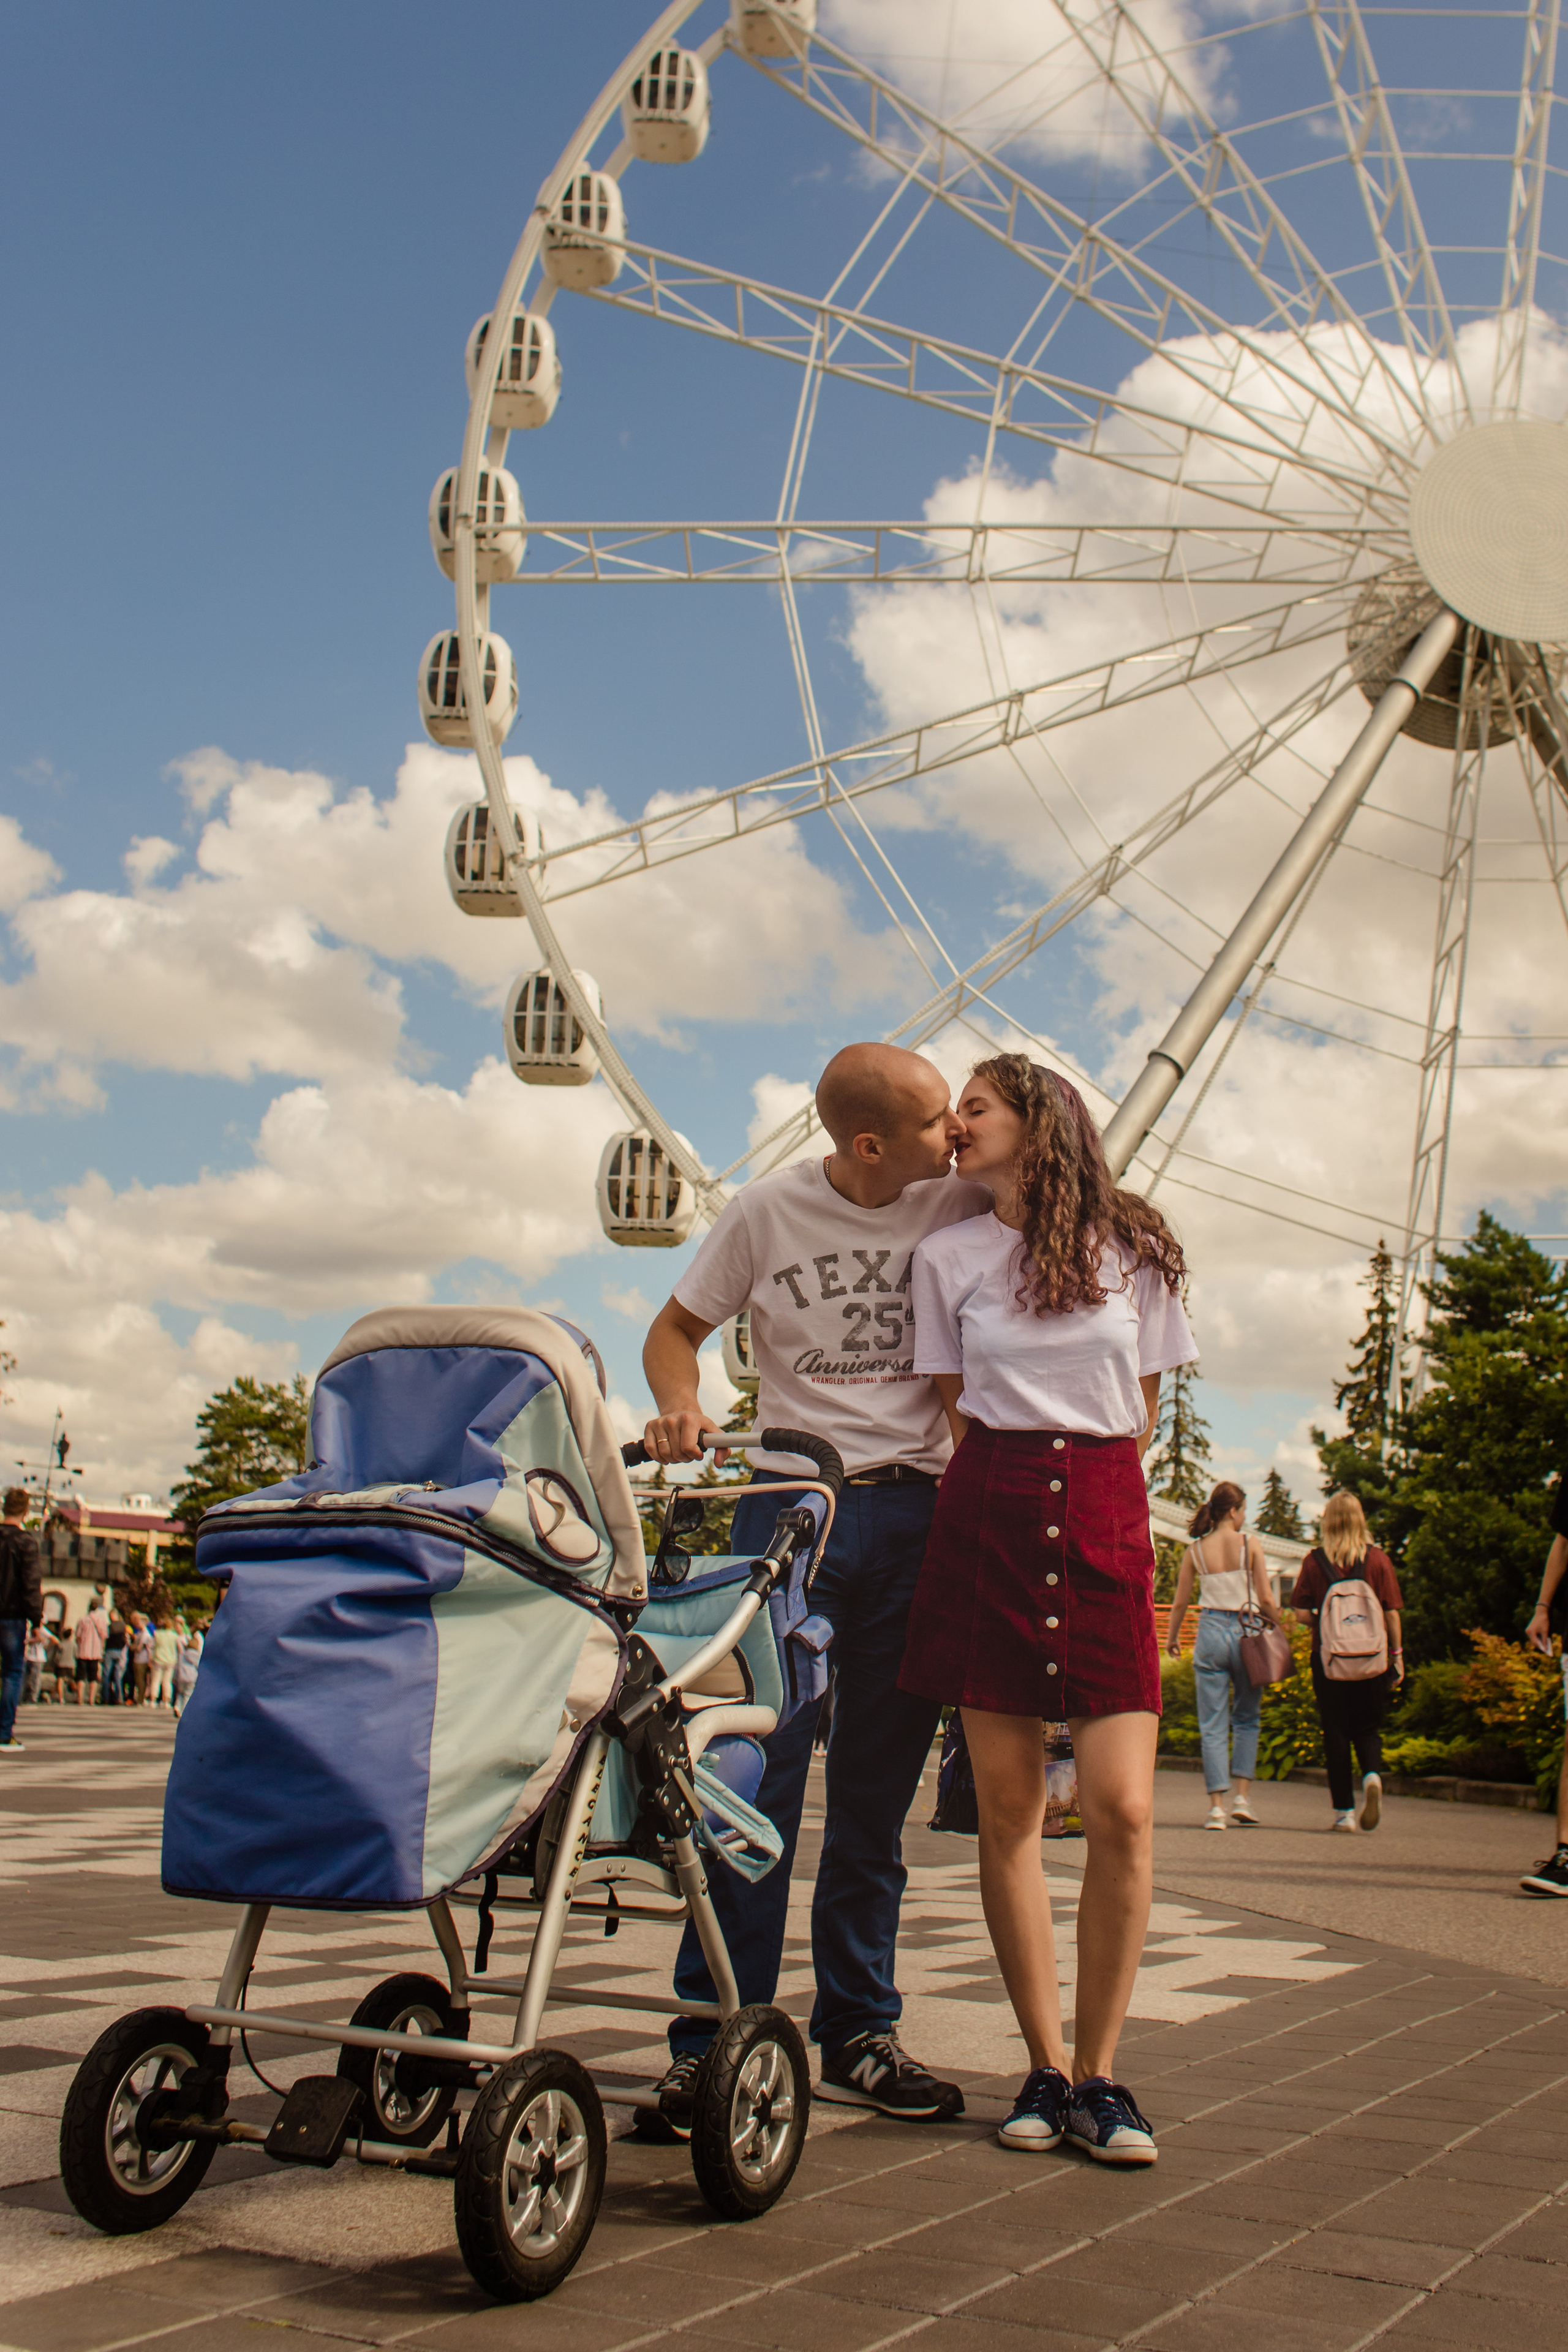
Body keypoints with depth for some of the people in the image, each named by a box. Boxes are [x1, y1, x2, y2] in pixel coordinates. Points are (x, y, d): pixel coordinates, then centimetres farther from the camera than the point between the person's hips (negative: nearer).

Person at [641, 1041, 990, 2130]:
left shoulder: (962, 1202, 2)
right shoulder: (769, 1210, -1)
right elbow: (677, 1329, 8)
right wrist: (680, 1406, -13)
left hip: (915, 1510, 2)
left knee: (878, 1792, 8)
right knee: (758, 1774, -6)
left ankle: (857, 2036, 19)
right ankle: (713, 2043, 2)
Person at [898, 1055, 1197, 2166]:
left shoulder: (1135, 1250, 7)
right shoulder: (948, 1256, 10)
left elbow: (1139, 1408, 13)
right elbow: (951, 1409, 14)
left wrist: (1081, 1482, 7)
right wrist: (1001, 1492, 5)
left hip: (1106, 1520, -1)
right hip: (988, 1521, 1)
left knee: (1124, 1807, -9)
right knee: (1009, 1810, 0)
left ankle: (1100, 2073, 4)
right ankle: (1047, 2066, 11)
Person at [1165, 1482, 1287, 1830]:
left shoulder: (1196, 1549, 2)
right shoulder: (1250, 1544, -4)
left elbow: (1180, 1603, 6)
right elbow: (1266, 1600, -4)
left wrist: (1172, 1637, 22)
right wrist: (1281, 1625, 14)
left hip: (1211, 1631, 1)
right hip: (1245, 1631, -1)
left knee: (1213, 1726, 4)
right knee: (1246, 1719, 15)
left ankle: (1217, 1805, -1)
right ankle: (1243, 1796, 6)